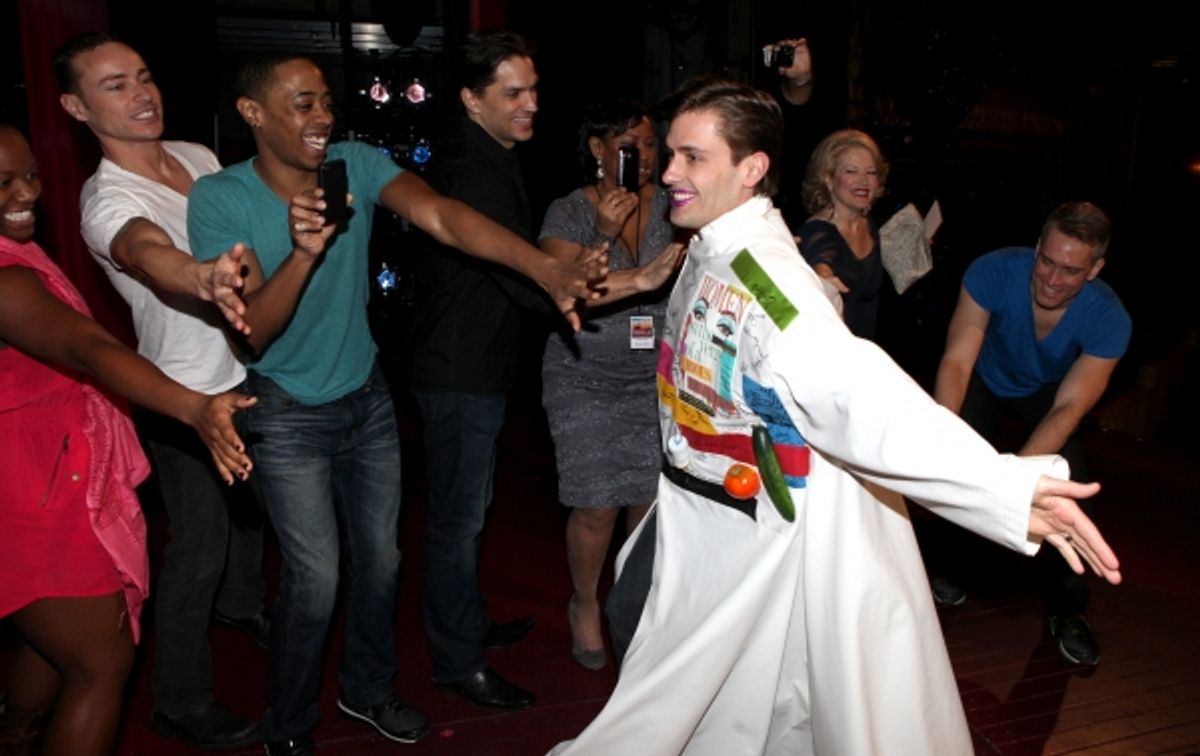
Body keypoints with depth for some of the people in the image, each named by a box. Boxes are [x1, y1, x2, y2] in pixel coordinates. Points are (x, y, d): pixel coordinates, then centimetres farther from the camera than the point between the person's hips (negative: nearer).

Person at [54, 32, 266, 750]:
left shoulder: (198, 156, 2)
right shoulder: (107, 199, -22)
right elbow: (149, 253, -46)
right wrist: (204, 278, -66)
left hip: (250, 371, 8)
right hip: (187, 397, -7)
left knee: (251, 504, 27)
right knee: (199, 548, 3)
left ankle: (243, 601, 55)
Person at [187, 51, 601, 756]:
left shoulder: (357, 164, -11)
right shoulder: (219, 197, -17)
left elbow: (443, 216, -29)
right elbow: (251, 334, -21)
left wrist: (547, 268, -45)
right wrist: (302, 252, -38)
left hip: (368, 397, 4)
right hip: (290, 413, -3)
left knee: (381, 559, 14)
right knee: (317, 578, -3)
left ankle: (368, 689, 40)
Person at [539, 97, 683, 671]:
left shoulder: (670, 207, 3)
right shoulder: (569, 212, -4)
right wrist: (603, 235, -27)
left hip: (657, 379, 3)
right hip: (587, 379, -2)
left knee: (652, 499, 1)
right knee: (597, 508, -3)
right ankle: (585, 605, 25)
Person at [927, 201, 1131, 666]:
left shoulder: (1109, 320, -31)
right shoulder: (994, 271, -35)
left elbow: (1068, 407, -33)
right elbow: (957, 362, -36)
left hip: (1046, 393, 1)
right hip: (987, 381, 0)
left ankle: (1066, 612, 8)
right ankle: (944, 565, 18)